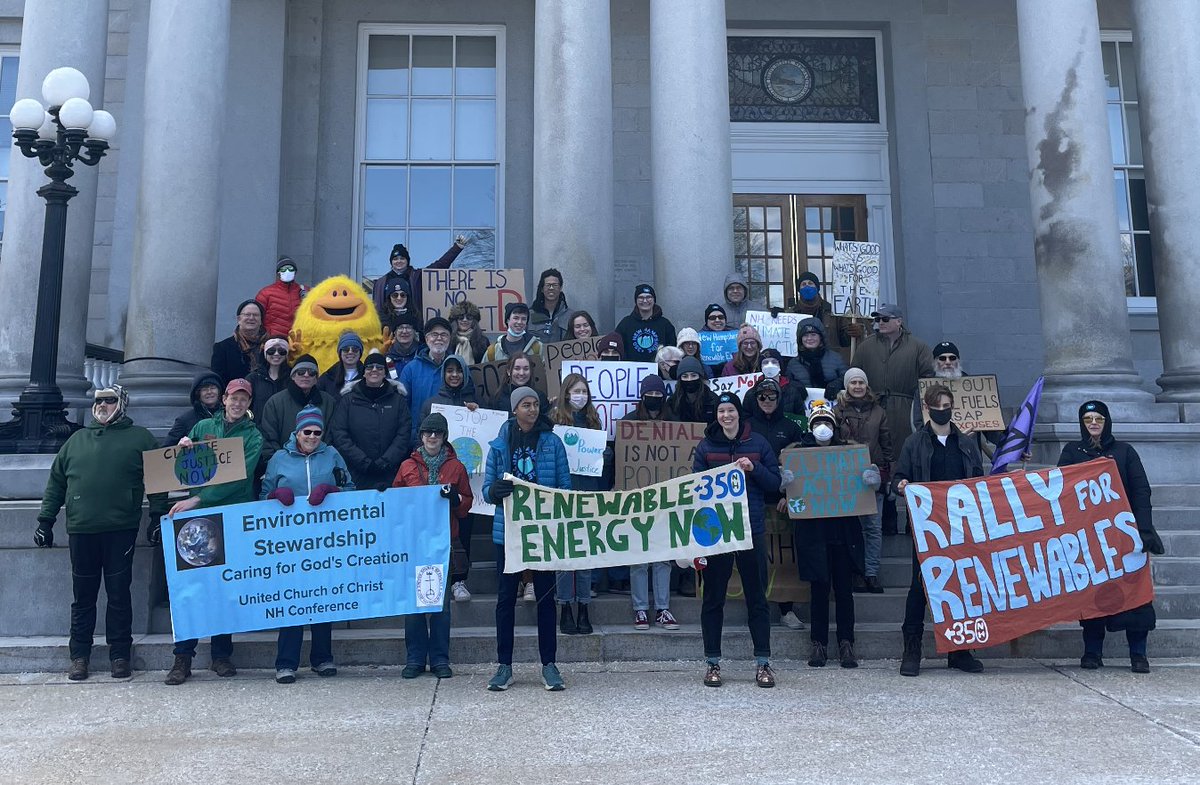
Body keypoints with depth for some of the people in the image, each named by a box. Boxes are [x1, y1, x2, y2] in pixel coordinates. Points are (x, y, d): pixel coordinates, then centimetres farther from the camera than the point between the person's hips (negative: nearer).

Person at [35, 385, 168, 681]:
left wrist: (157, 516, -5)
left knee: (119, 594, 3)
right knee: (82, 596, 9)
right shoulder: (77, 440, 18)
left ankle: (119, 655, 12)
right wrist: (45, 520, 12)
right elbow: (56, 482, 19)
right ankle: (79, 655, 20)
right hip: (81, 531, 3)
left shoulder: (139, 438, 7)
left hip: (121, 530, -3)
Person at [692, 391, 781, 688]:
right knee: (713, 598, 5)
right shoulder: (705, 446, 6)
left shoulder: (758, 443, 6)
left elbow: (775, 483, 4)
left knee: (757, 597, 6)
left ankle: (763, 663, 15)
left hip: (752, 529, 0)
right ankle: (713, 663, 15)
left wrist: (754, 469, -11)